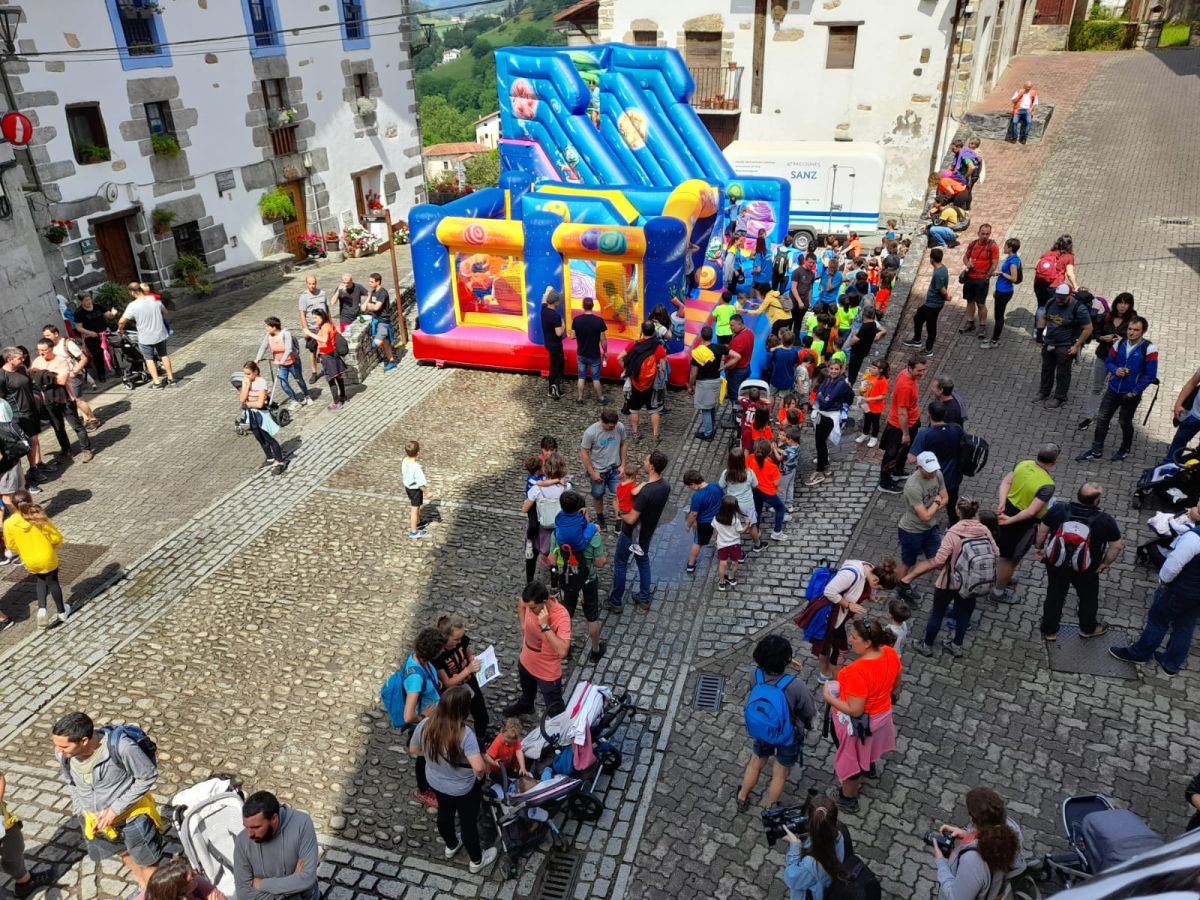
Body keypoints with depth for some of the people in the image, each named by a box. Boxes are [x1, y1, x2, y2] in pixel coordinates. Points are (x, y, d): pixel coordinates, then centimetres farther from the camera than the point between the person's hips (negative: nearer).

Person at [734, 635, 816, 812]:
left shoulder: (756, 675, -25)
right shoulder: (796, 686, -37)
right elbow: (810, 714, -21)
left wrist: (785, 665, 0)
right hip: (788, 737, -3)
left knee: (755, 764, 31)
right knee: (780, 774, 25)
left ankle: (742, 799, 53)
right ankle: (769, 811, 47)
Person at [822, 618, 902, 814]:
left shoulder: (858, 672, -40)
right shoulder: (891, 653, -18)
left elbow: (855, 710, -31)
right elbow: (895, 687, 0)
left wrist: (828, 697, -19)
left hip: (858, 722, -6)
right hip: (882, 713, 6)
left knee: (850, 759, 20)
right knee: (868, 746, 37)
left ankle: (848, 799, 43)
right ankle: (869, 767, 66)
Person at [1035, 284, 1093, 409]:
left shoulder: (1078, 309, -21)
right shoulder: (1051, 303, -3)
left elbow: (1088, 329, -16)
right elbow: (1043, 317, 15)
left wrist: (1077, 346, -16)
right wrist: (1039, 332, 4)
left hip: (1065, 347, -6)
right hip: (1048, 344, 6)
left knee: (1062, 373, 7)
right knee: (1046, 369, 21)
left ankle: (1059, 398, 22)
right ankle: (1044, 392, 38)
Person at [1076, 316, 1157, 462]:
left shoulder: (1149, 349, -17)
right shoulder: (1119, 344, -3)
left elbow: (1150, 375, -15)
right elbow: (1108, 362, 10)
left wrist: (1134, 392, -15)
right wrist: (1115, 370, -13)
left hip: (1131, 393, -4)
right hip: (1113, 389, 4)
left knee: (1125, 422, 12)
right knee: (1102, 418, 5)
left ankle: (1126, 449, 37)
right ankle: (1096, 450, 16)